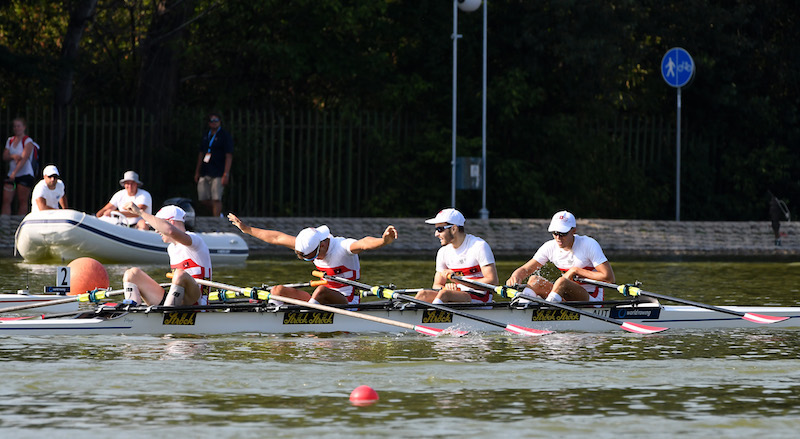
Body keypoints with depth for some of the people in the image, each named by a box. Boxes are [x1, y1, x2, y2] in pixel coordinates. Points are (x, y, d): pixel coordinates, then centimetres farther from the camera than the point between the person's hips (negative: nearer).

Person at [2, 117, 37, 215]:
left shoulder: (28, 141, -5)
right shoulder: (10, 140, 14)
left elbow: (24, 159, -15)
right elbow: (5, 157, 8)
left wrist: (15, 172, -24)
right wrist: (13, 156, -15)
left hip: (25, 174, -5)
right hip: (11, 174, 5)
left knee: (22, 202, -5)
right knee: (6, 200, -6)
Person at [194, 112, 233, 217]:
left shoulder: (225, 136, -4)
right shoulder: (206, 136, 15)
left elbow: (229, 156, -9)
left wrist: (226, 174, -16)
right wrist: (197, 172, 19)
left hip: (218, 173, -6)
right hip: (205, 172, 6)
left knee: (216, 199, -12)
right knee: (203, 198, 4)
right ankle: (218, 214, 24)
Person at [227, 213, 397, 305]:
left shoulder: (343, 246, -20)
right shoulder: (310, 245, 0)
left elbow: (364, 243, -41)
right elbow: (277, 238, 9)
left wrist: (384, 240, -62)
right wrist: (246, 229, 17)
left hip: (347, 302, -7)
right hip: (324, 300, 7)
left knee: (321, 291, -39)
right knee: (278, 291, -7)